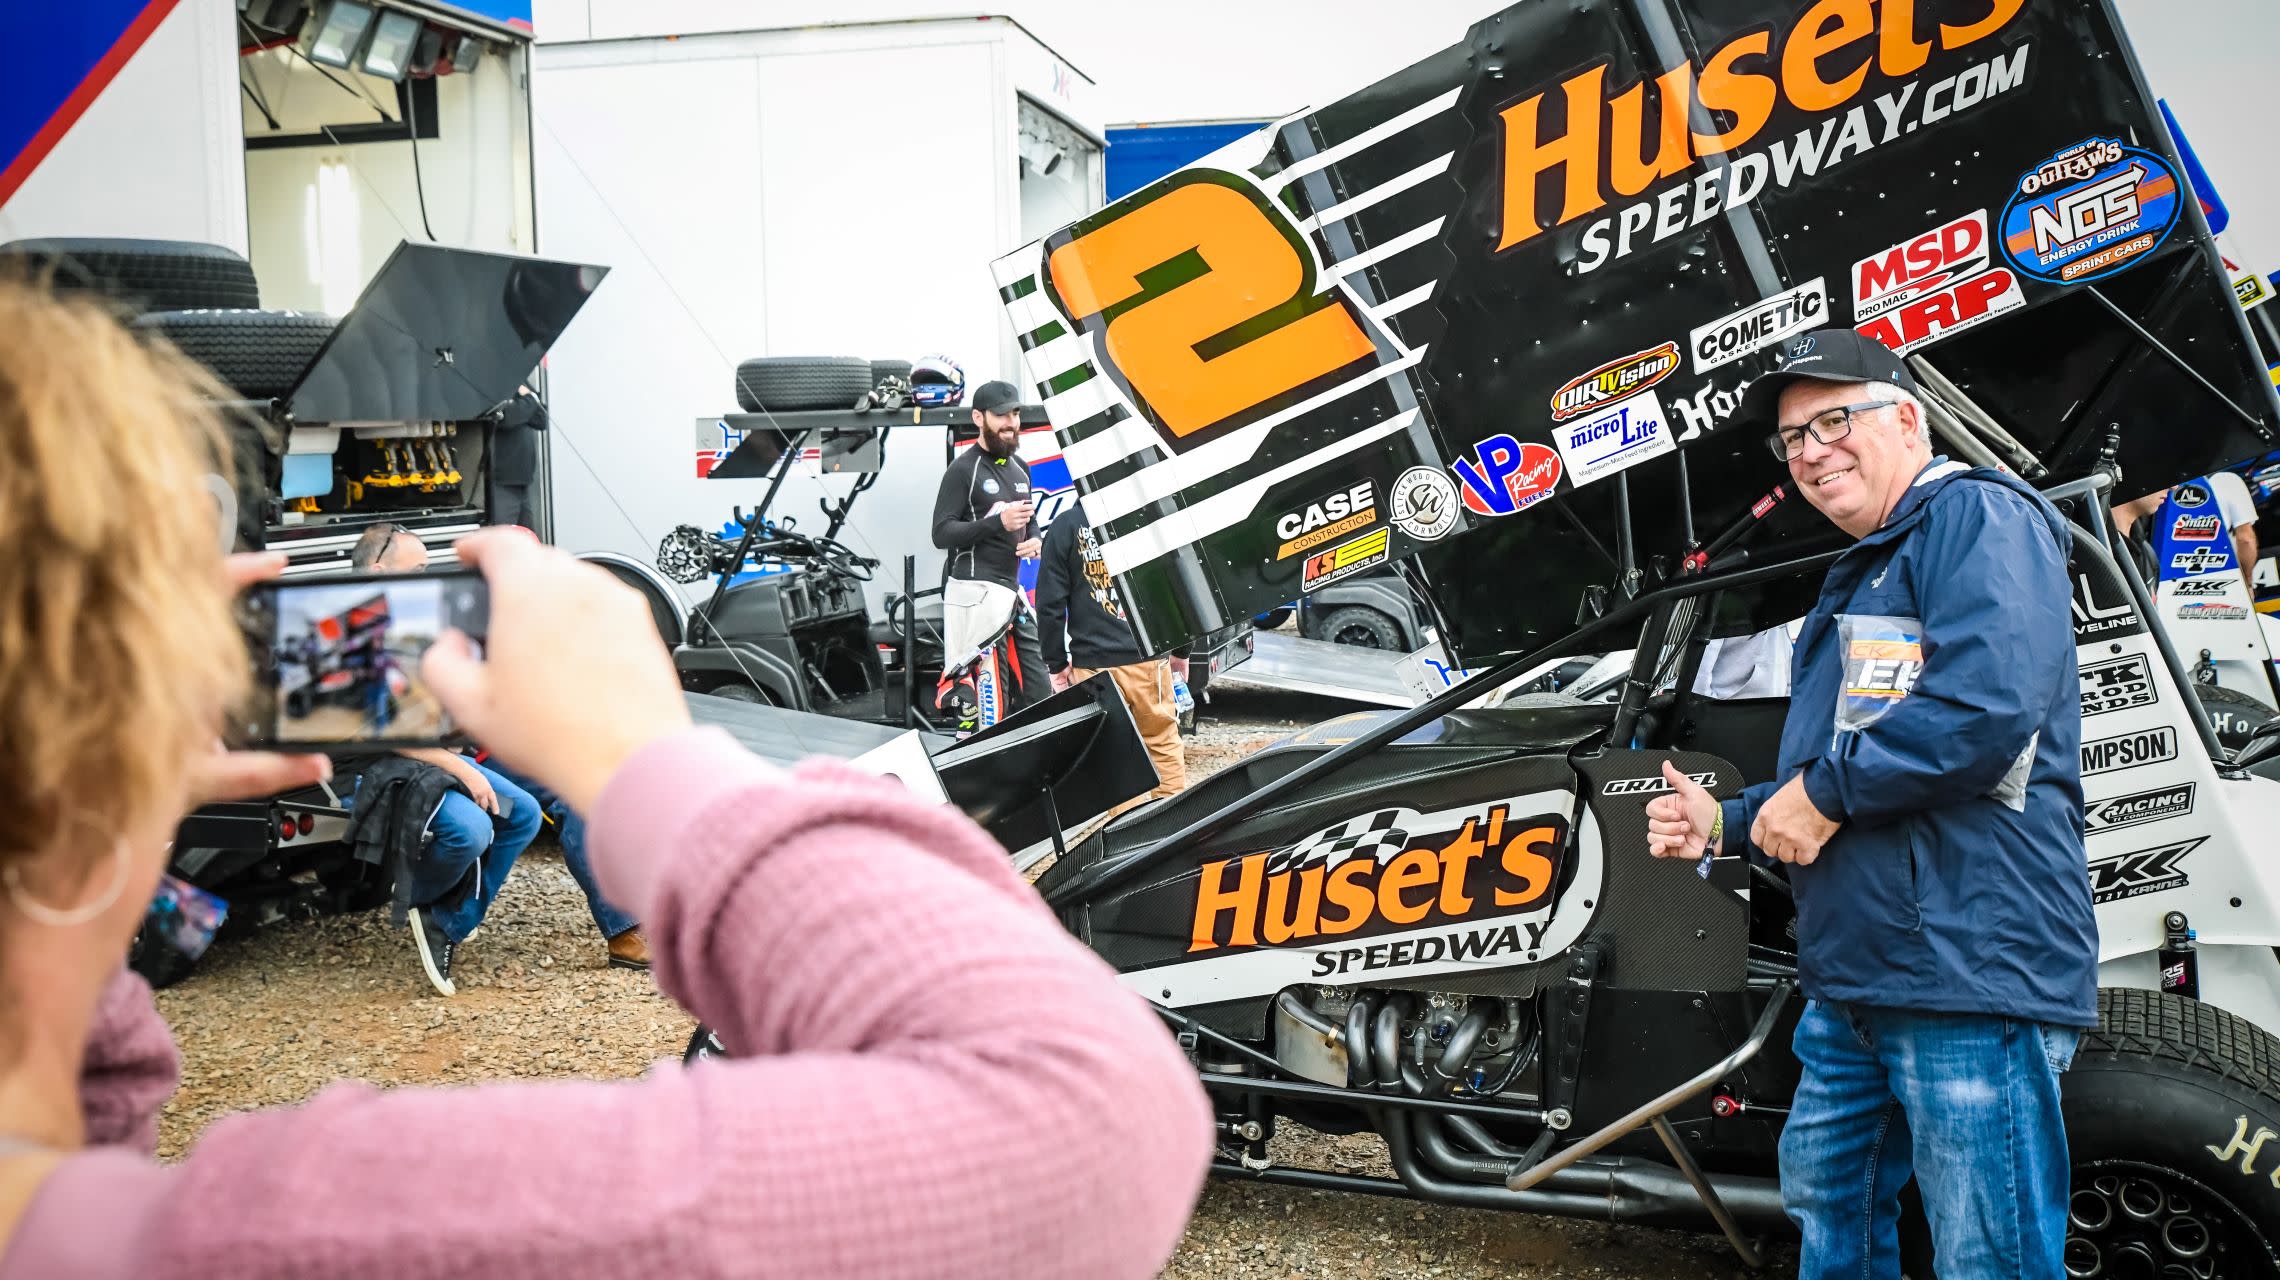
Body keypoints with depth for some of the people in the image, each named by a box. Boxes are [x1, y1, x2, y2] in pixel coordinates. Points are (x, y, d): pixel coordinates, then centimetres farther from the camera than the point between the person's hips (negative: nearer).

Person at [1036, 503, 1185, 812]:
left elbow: (1050, 602, -2)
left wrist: (1057, 663, 6)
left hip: (1093, 662, -2)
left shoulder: (1066, 526, -2)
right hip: (1149, 658, 2)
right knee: (1163, 740, 14)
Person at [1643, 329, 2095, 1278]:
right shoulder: (1856, 579, 24)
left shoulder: (1978, 518, -8)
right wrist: (1726, 823, 16)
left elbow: (1988, 706, -25)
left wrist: (1824, 789, -16)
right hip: (1851, 981, 10)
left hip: (1971, 964, -10)